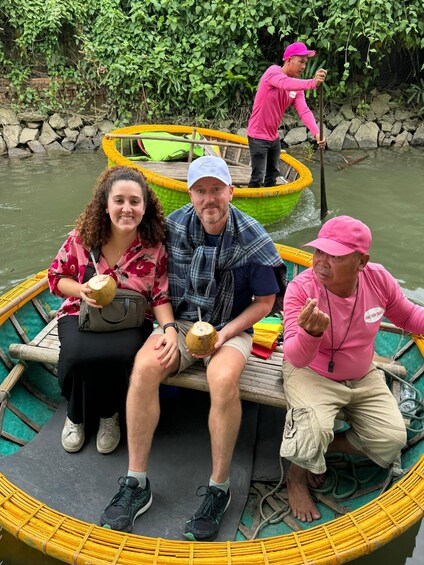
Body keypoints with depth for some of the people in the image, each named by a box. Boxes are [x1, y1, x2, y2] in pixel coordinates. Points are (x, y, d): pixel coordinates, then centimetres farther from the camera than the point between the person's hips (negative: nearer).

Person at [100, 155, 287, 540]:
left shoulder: (252, 238, -10)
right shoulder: (174, 226, -4)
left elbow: (265, 302, -3)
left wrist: (224, 333, -15)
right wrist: (168, 327, -7)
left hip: (231, 328, -2)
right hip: (182, 322, 2)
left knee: (223, 379, -35)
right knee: (144, 367, -28)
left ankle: (219, 487, -15)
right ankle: (136, 483, -16)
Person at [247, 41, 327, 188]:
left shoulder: (297, 87, 4)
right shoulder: (273, 71, -16)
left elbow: (304, 111, -11)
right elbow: (285, 83, -40)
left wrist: (316, 132, -29)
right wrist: (312, 83, -58)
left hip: (274, 137, 8)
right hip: (258, 136, -8)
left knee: (272, 176, 17)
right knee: (257, 178, -7)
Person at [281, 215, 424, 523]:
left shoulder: (378, 279, -17)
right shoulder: (301, 289, -27)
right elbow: (296, 359, -31)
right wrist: (310, 334, -54)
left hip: (363, 376, 5)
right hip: (312, 374, -4)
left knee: (392, 441, -5)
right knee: (313, 431, -30)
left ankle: (327, 443, 17)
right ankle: (297, 475, 5)